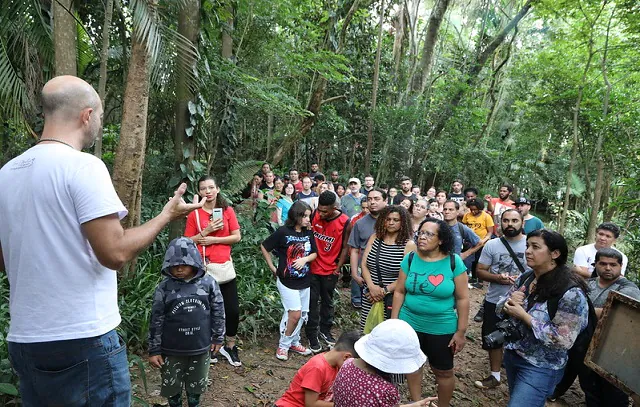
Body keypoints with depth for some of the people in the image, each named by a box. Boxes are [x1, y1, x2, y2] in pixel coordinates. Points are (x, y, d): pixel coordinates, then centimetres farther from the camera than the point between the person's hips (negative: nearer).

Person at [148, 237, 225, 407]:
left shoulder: (209, 283, -9)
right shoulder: (164, 287, -10)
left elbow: (218, 312, 0)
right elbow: (156, 320, -5)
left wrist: (218, 337, 5)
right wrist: (154, 350, -3)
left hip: (200, 347, 1)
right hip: (172, 349, 0)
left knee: (196, 384, 19)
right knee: (171, 385, 16)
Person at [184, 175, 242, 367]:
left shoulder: (227, 211, 5)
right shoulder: (194, 214, 2)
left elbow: (237, 236, 1)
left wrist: (214, 239, -9)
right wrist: (207, 231, -12)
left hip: (225, 267, 2)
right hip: (203, 268, -1)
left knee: (233, 310, 4)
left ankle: (229, 346, 25)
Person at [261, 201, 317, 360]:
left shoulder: (308, 232, 2)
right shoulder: (283, 232, -13)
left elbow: (314, 253, 10)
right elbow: (264, 247, -4)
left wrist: (305, 259, -11)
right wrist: (272, 268, -3)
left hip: (304, 280, 6)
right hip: (287, 280, -5)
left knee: (302, 315, 13)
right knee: (295, 313, -10)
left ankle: (294, 342, 32)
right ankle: (284, 344, 10)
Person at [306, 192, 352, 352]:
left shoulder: (345, 222, -14)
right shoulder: (314, 215, -11)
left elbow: (345, 247, -4)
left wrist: (337, 269, -3)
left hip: (330, 271, 0)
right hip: (312, 267, 0)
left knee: (327, 302, 16)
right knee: (312, 302, 5)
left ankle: (325, 330, 34)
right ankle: (312, 335, 18)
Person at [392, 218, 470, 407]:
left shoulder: (454, 262, -12)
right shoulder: (410, 259, -6)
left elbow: (462, 299, -8)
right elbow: (399, 292, 0)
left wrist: (461, 331, -7)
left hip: (442, 328, -2)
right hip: (410, 324, 2)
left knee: (444, 371, 13)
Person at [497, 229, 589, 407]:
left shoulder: (571, 292, -22)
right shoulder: (524, 278, -2)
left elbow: (563, 340, -24)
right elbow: (500, 308, 6)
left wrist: (523, 315, -26)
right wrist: (508, 303, -17)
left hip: (540, 368, -7)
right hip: (511, 355, 7)